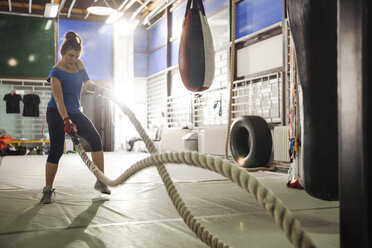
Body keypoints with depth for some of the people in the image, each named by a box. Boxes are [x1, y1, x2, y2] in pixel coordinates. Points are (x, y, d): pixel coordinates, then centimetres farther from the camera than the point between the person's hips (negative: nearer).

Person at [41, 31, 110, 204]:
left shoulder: (78, 64, 1)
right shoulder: (56, 72, -18)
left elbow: (87, 82, 23)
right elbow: (59, 99, -29)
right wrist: (66, 121, -39)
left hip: (74, 112, 6)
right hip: (56, 114, -6)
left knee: (95, 138, -10)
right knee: (56, 149, -13)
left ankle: (100, 182, -2)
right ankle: (48, 190, 2)